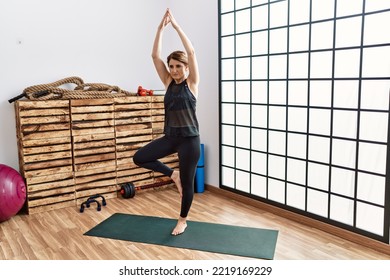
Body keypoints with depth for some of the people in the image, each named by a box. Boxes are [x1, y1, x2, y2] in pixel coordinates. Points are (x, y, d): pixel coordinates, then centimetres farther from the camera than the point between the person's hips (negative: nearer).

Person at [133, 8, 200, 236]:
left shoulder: (192, 83, -5)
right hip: (170, 136, 5)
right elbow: (155, 56, -1)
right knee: (139, 158, -4)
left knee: (187, 183, 6)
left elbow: (191, 52, -17)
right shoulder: (168, 82, 6)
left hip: (190, 138, -5)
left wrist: (176, 25, -14)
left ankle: (183, 221, 29)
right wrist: (162, 27, -7)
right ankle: (173, 174, 15)